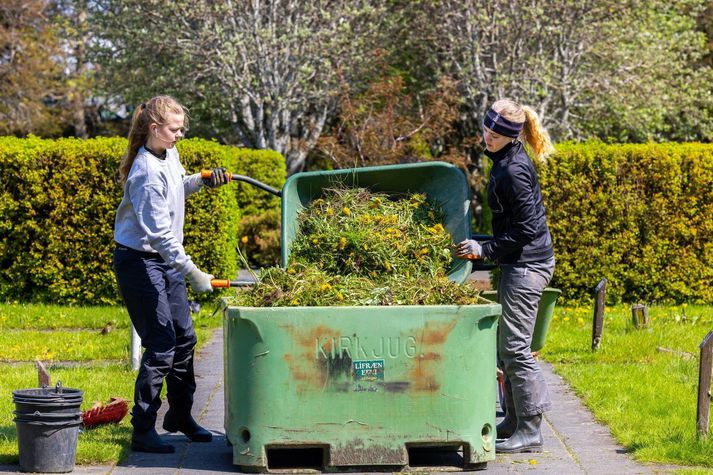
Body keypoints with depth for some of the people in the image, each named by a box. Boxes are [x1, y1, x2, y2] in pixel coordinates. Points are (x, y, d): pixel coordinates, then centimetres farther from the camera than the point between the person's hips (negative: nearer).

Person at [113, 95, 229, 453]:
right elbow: (159, 233, -28)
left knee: (184, 338, 14)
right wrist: (193, 273, -28)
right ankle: (142, 431, -5)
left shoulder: (169, 154, 3)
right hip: (139, 261, -9)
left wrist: (201, 181, 6)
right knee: (161, 345, -11)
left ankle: (180, 416, 31)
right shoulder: (146, 173, -25)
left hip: (166, 260, 9)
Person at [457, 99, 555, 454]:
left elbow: (526, 228, -20)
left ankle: (529, 431, -4)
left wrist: (485, 250, -16)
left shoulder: (513, 170, -19)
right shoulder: (507, 160, 11)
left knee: (514, 347, -8)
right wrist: (489, 247, 22)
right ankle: (515, 419, 24)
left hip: (526, 264, -11)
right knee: (506, 346, 16)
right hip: (518, 262, 11)